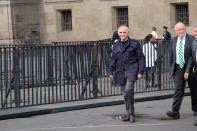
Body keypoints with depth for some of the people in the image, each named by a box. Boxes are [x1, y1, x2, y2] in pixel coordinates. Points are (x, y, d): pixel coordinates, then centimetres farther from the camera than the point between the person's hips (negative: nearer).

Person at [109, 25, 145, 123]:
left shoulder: (134, 43, 1)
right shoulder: (116, 45, 14)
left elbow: (141, 58, 1)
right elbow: (113, 59, 17)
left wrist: (140, 72, -8)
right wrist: (110, 71, 5)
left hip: (131, 69, -5)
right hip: (121, 72, 5)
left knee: (128, 89, -21)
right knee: (125, 94, 6)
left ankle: (131, 113, -9)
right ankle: (129, 114, 15)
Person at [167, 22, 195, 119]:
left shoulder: (191, 39, -2)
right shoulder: (173, 40, 10)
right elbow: (171, 55, 16)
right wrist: (171, 67, 11)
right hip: (178, 69, 2)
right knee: (178, 90, -7)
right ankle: (175, 112, -11)